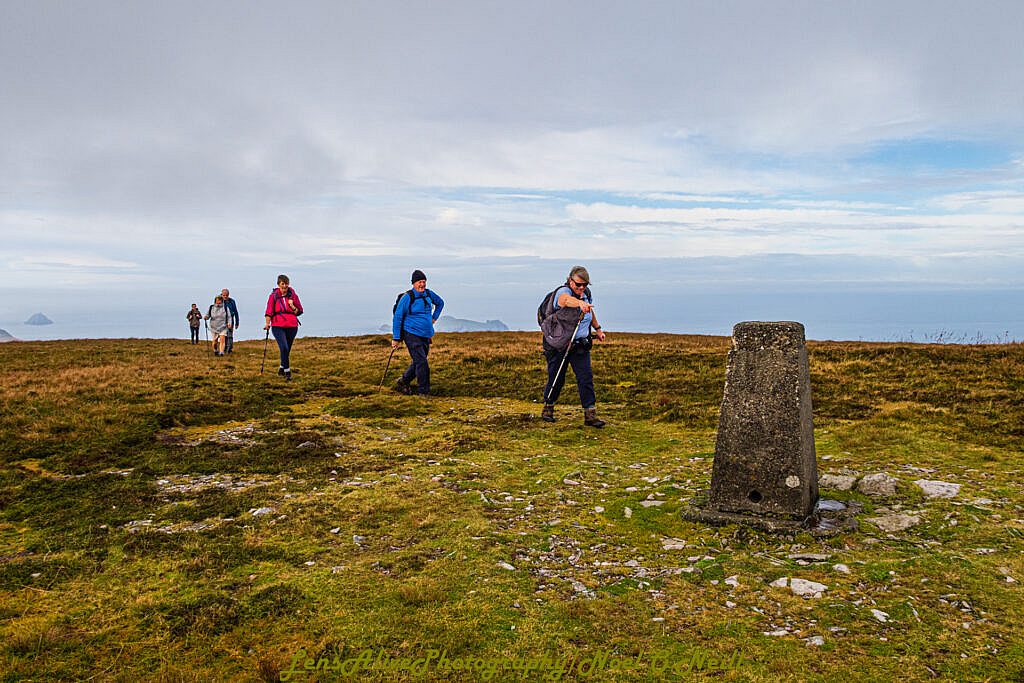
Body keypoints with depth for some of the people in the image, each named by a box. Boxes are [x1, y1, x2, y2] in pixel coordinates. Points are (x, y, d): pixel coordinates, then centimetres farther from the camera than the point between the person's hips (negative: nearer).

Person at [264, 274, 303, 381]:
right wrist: (267, 323, -14)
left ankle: (281, 368, 33)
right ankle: (287, 372, -10)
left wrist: (292, 307, -11)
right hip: (278, 326, -3)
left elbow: (300, 311, 7)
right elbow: (269, 311, -2)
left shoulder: (293, 295, 4)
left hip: (292, 326, 3)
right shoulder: (273, 296, 0)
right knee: (284, 348, -17)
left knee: (287, 350, 11)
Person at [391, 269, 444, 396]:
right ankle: (423, 392, -2)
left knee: (418, 362, 13)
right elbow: (397, 317, -8)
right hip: (412, 334, -7)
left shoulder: (429, 294, 7)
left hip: (426, 336, 7)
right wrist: (396, 338, -9)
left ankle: (403, 381, 34)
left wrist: (434, 317, 17)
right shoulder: (407, 297, -11)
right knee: (422, 363, -11)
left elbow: (440, 303, 29)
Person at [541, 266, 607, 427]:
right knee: (556, 378, 6)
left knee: (586, 377, -6)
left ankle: (590, 414, -5)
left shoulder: (587, 293, 4)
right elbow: (566, 300, -45)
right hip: (558, 345, -5)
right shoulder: (563, 292, -18)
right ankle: (548, 408, 29)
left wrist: (598, 329, 30)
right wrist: (580, 303, -64)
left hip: (581, 345, 5)